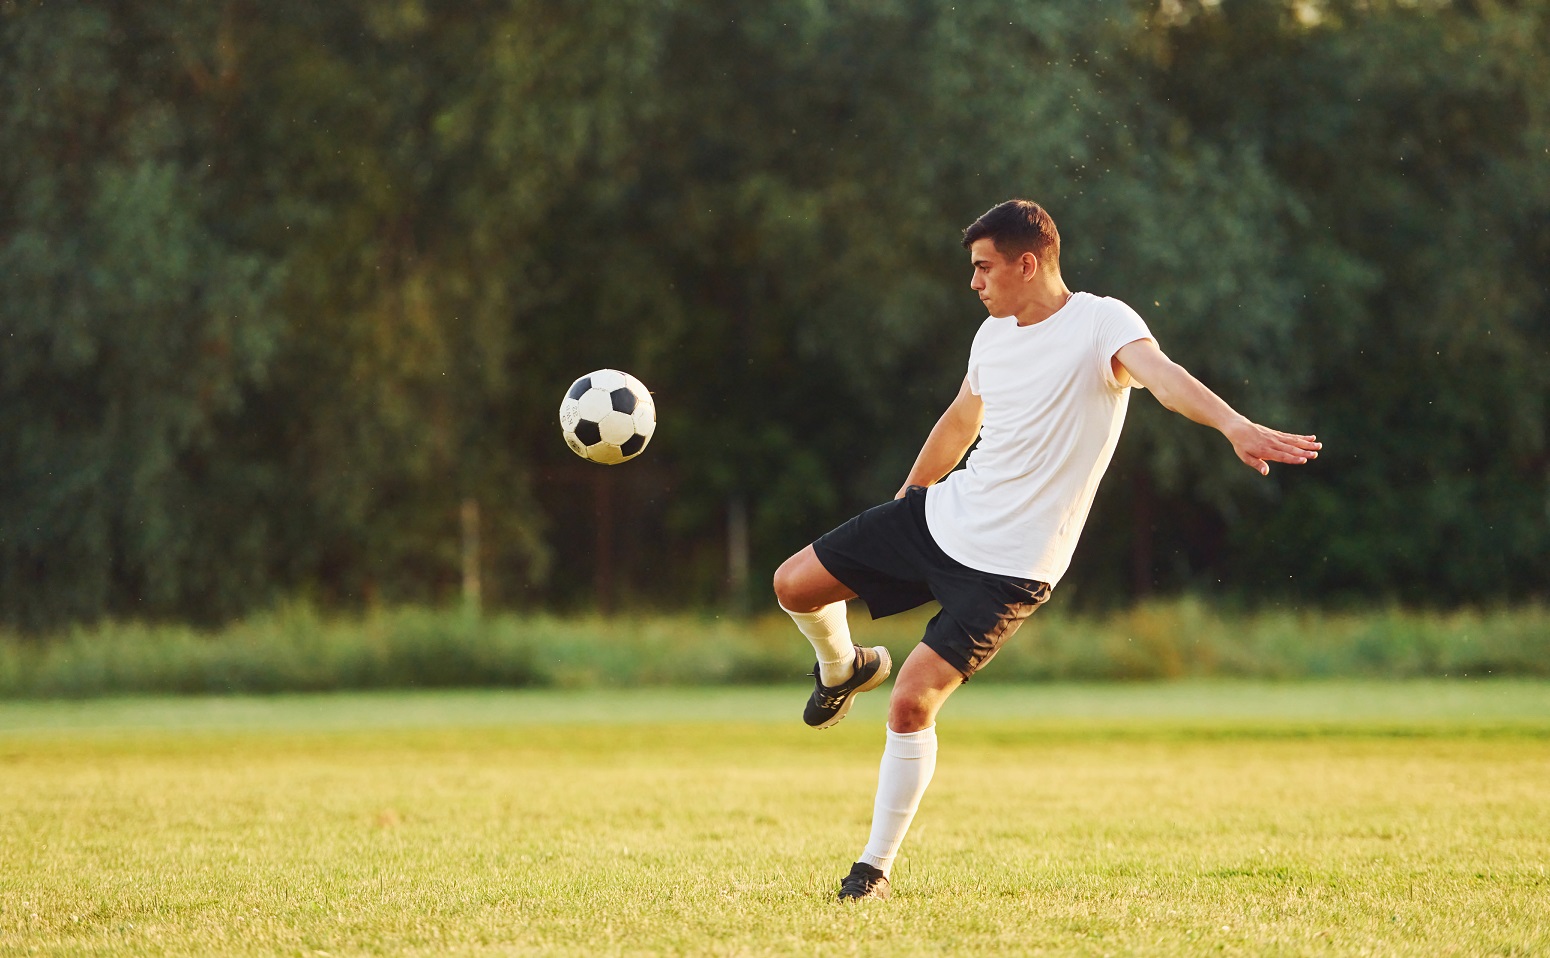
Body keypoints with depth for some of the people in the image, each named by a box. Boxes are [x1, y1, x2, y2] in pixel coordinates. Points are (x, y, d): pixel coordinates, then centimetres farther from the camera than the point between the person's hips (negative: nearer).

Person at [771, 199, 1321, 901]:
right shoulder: (993, 335, 6)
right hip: (939, 514, 7)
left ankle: (875, 868, 5)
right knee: (794, 584, 3)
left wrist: (1232, 424, -56)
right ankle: (845, 668, 38)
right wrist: (905, 500, 35)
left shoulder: (1100, 323, -16)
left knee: (911, 705, -14)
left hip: (1010, 566, -7)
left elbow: (1160, 372, -37)